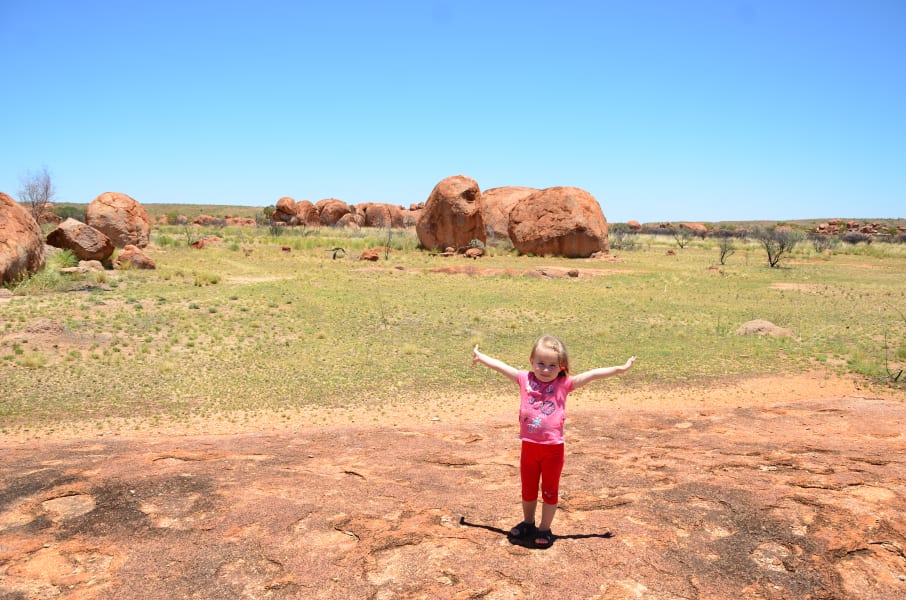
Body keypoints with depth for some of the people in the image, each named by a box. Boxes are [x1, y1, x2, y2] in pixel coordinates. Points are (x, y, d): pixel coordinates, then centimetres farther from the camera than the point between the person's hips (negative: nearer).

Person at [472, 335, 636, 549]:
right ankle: (527, 523, 40)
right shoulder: (525, 379, -2)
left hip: (553, 448, -2)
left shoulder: (564, 384, -7)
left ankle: (545, 529, 28)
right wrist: (480, 357, 3)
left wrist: (619, 369, -15)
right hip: (529, 446, 2)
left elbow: (591, 375, -13)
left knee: (550, 491, 12)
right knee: (528, 490, 19)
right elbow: (501, 366, 2)